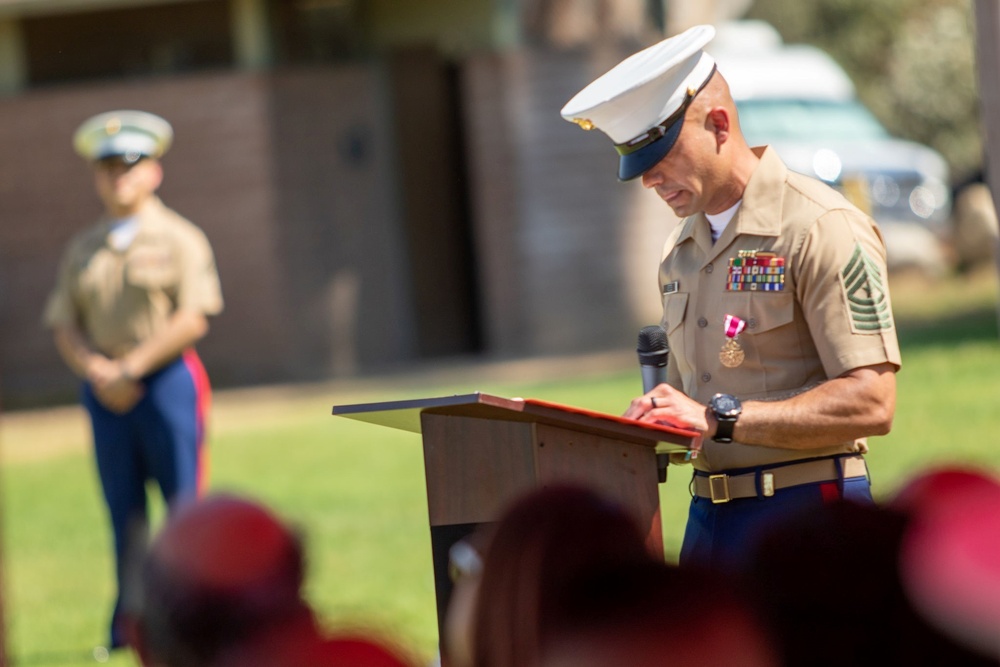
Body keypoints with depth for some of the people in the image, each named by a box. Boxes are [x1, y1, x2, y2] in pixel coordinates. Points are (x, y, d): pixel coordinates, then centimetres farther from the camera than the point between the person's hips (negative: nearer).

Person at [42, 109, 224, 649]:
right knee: (124, 510, 5)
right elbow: (63, 326, 9)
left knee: (183, 504, -5)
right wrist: (96, 371, -10)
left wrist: (131, 367, -14)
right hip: (107, 394, 4)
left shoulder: (179, 239, 0)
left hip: (167, 379, -4)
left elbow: (192, 319, -10)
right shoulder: (82, 250, 14)